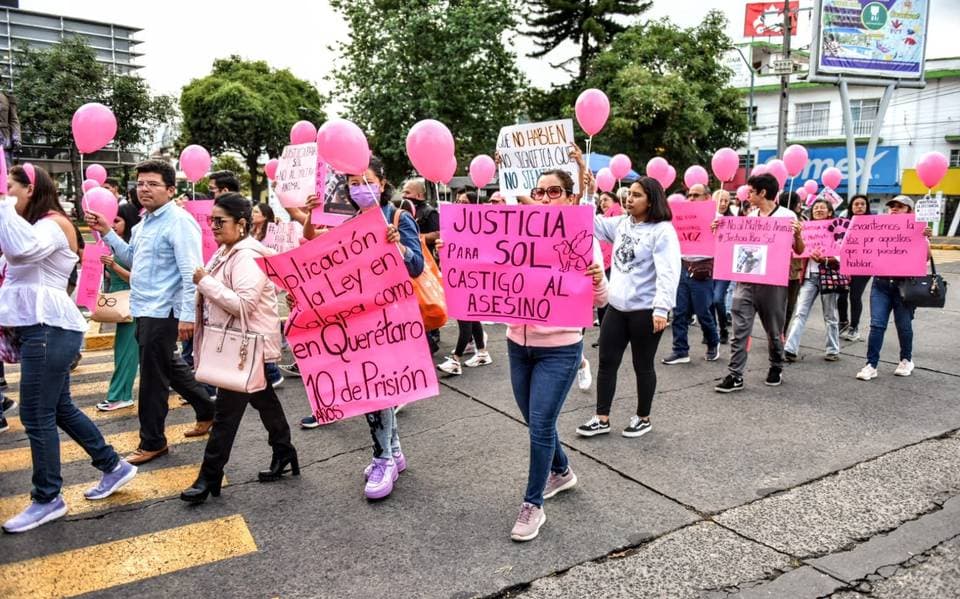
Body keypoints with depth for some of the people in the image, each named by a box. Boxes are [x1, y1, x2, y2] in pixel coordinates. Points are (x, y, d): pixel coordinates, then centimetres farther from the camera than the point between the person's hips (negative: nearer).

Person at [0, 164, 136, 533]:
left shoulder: (55, 223, -9)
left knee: (36, 416, -4)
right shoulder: (37, 224, 23)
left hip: (49, 329, -10)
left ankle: (47, 499, 8)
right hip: (37, 327, 10)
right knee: (60, 409, 14)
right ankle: (114, 467, 25)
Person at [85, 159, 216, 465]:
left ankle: (152, 442, 17)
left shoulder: (178, 221, -17)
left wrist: (187, 315, -26)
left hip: (162, 311, -9)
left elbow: (190, 273, -22)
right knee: (169, 366, 20)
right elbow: (132, 258, 22)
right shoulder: (145, 221, 13)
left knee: (153, 378, 2)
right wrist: (107, 232, 12)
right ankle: (207, 409, 36)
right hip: (145, 310, 9)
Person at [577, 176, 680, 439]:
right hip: (617, 307, 7)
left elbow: (668, 272, -19)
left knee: (643, 366, 8)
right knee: (607, 362, 9)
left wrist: (661, 309, -27)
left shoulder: (663, 230, -12)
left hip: (645, 310, -7)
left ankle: (643, 418, 27)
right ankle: (602, 418, 20)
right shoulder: (621, 223, 9)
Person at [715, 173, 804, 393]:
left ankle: (776, 368, 32)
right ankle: (735, 375, -1)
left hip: (773, 282, -4)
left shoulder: (787, 216, -4)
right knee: (740, 329, -3)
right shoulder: (750, 216, 10)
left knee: (774, 330, 11)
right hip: (746, 279, 4)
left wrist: (798, 235, -20)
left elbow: (799, 251, -1)